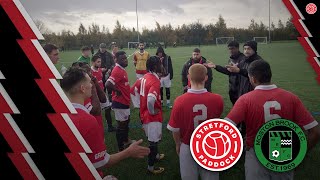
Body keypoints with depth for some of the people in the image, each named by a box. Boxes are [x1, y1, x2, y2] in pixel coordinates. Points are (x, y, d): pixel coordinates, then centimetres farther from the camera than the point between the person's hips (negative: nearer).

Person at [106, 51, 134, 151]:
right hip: (120, 102, -10)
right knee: (122, 124, 2)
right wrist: (117, 91, -20)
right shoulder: (117, 71, -23)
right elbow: (108, 84, -35)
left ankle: (126, 140, 45)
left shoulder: (122, 69, 8)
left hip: (125, 101, 10)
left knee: (127, 121, 25)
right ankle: (121, 148, 17)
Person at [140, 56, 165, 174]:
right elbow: (150, 99, -39)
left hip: (144, 114, 9)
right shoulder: (155, 81, -24)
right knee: (153, 141, 7)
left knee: (153, 139, 27)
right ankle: (151, 166, 22)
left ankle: (155, 155, 47)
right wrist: (152, 111, -20)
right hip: (153, 116, -9)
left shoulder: (144, 77, 4)